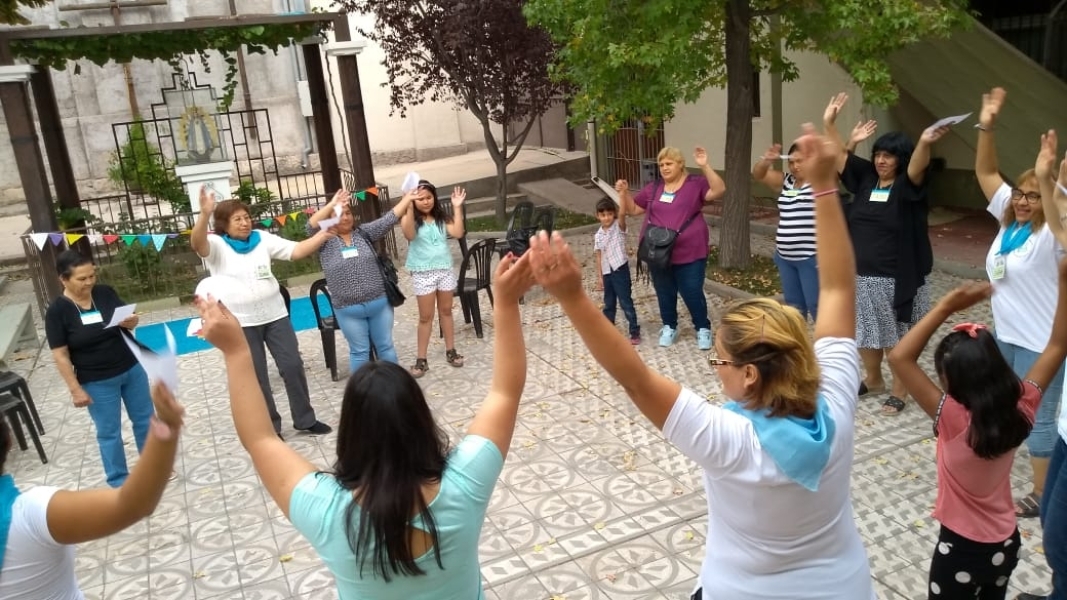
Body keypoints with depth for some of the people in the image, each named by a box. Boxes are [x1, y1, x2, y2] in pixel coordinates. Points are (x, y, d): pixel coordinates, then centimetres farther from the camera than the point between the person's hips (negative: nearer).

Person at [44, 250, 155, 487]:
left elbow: (127, 319, 8)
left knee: (145, 418, 16)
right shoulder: (57, 311, -15)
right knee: (109, 432, 9)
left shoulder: (106, 293, -5)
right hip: (97, 383, -4)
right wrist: (75, 390, -13)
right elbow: (61, 356, -12)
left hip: (132, 369, 4)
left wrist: (132, 322, -16)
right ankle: (119, 481, 25)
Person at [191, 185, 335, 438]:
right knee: (256, 378, 8)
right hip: (241, 323, -3)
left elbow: (296, 251, -1)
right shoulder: (216, 246, -8)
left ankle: (305, 420, 24)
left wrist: (323, 235, -13)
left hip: (275, 315, 3)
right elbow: (197, 244, -30)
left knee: (293, 366, 8)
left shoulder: (262, 238, 3)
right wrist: (205, 214, -45)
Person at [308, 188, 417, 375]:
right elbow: (311, 226, -18)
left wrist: (407, 198, -8)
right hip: (348, 310, -2)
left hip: (379, 303, 2)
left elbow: (388, 219, -1)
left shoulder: (363, 233, 5)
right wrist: (331, 204, -23)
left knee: (386, 346, 13)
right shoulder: (326, 241, -1)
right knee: (359, 351, 10)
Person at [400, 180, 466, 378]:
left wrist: (457, 207, -14)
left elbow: (458, 233, -10)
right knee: (426, 317, 2)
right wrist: (410, 207, -37)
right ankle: (421, 359, 11)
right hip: (423, 273, -3)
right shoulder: (410, 218, -8)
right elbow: (409, 235, -29)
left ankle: (450, 351, 26)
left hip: (445, 269, 3)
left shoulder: (441, 217, 2)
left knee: (446, 311, 14)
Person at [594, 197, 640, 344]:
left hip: (620, 270, -5)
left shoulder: (619, 227, -7)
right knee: (609, 303, 17)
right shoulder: (598, 235, 5)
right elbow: (599, 257, 9)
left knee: (626, 302, -1)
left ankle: (635, 331, 9)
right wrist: (599, 277, 7)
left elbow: (623, 213, -28)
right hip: (607, 273, 5)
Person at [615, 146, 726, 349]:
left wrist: (705, 166, -24)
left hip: (689, 254, -4)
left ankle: (703, 329, 21)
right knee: (665, 293, 14)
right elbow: (632, 209, 15)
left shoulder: (695, 184, -3)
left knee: (692, 293, 2)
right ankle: (669, 327, 32)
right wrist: (624, 192, -3)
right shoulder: (653, 188, 10)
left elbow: (719, 191, -18)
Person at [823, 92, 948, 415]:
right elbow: (840, 155, 5)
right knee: (865, 334, 17)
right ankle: (873, 380, 39)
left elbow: (917, 167, -31)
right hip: (861, 276, 5)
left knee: (897, 338, 7)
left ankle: (899, 391, 23)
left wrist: (924, 143, -51)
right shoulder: (865, 179, 4)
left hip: (897, 278, -5)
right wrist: (829, 123, -6)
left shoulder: (907, 186, -10)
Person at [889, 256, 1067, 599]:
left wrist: (946, 307, -35)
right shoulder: (1020, 409, -15)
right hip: (1007, 544, 6)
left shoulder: (954, 420, -30)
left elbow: (899, 358, -37)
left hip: (961, 549, -6)